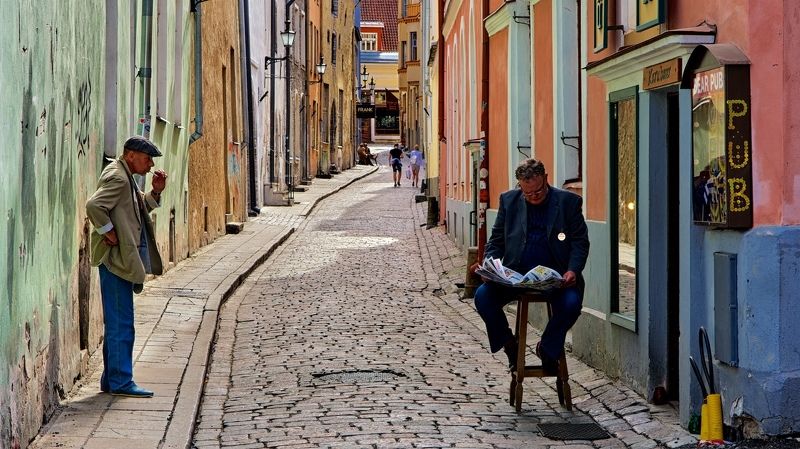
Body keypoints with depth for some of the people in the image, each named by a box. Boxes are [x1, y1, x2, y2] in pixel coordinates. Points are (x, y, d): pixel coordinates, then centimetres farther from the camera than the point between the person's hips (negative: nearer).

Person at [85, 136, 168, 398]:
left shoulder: (126, 177, 17)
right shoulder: (117, 177, -15)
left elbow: (141, 208, 27)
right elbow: (94, 205, -29)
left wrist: (155, 192, 10)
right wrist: (108, 233, -20)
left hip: (123, 259, 11)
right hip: (116, 258, -11)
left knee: (117, 323, 14)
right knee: (121, 323, -8)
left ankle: (111, 380, 20)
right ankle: (120, 382, -4)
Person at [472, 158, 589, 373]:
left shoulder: (568, 202, 2)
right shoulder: (509, 200, 9)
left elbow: (580, 242, 3)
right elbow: (497, 240, 14)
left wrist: (573, 270, -15)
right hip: (516, 273, 2)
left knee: (571, 303, -31)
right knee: (482, 296, -22)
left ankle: (547, 348, -1)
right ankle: (509, 343, 5)